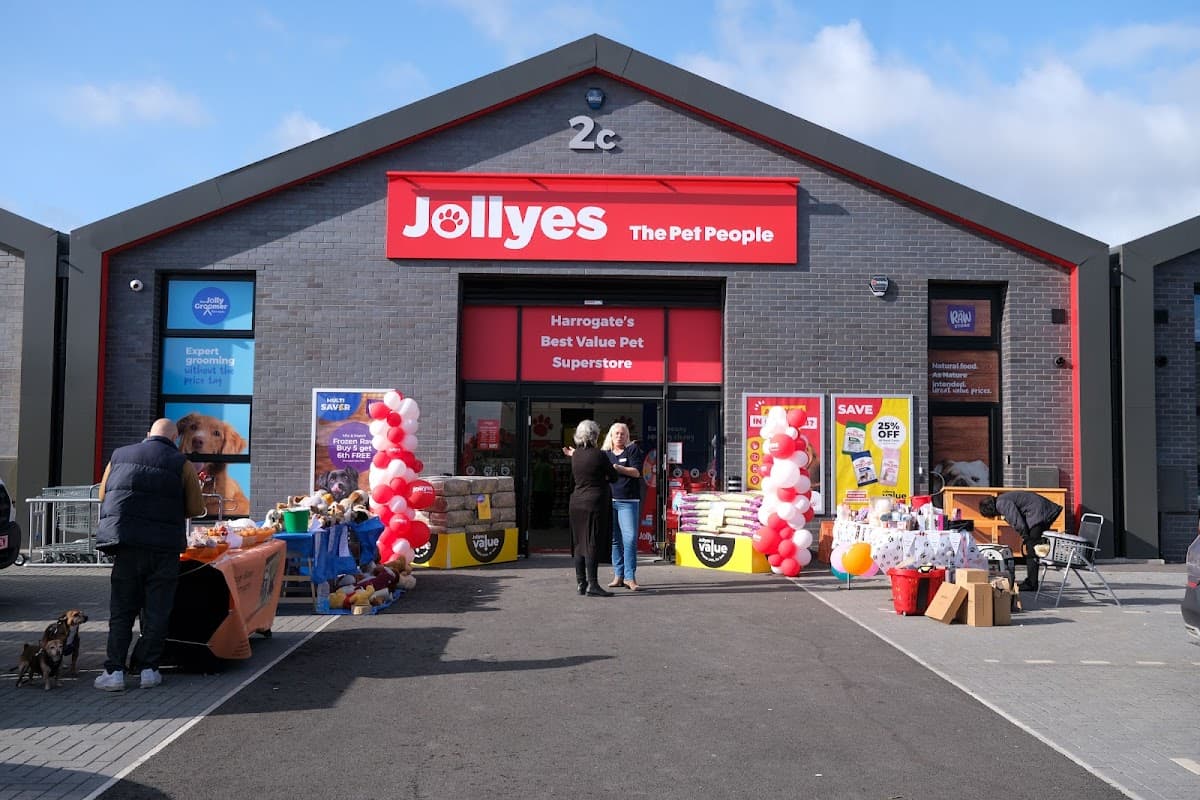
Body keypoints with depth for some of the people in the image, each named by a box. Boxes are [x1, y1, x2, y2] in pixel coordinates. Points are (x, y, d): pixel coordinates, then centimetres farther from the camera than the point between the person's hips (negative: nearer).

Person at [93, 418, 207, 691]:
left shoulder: (119, 455, 9)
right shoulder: (181, 463, -1)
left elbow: (103, 495, 16)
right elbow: (196, 508, -1)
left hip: (126, 545, 2)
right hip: (164, 547, -2)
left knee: (121, 610, 9)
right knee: (156, 612, 7)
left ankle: (114, 671, 6)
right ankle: (148, 669, 10)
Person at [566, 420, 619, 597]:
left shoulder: (575, 455, 6)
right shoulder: (599, 455, -11)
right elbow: (613, 476, -2)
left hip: (576, 503, 6)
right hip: (595, 503, -6)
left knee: (579, 543, 10)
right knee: (593, 543, -5)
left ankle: (581, 583, 15)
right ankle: (592, 584, -6)